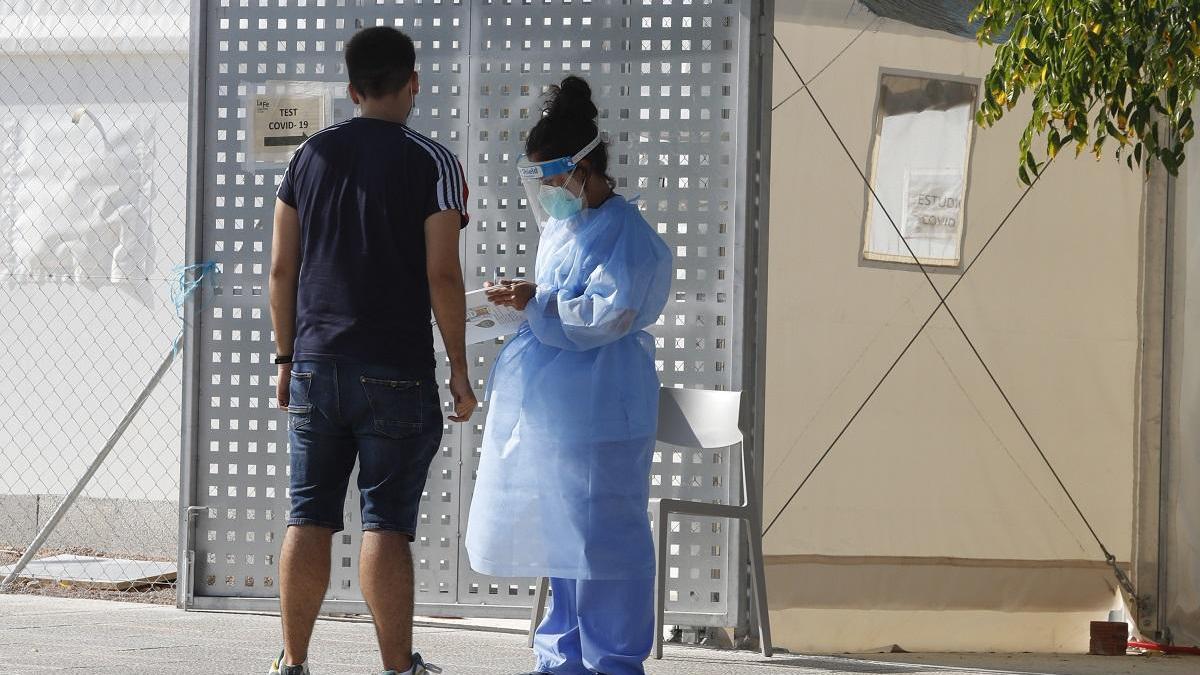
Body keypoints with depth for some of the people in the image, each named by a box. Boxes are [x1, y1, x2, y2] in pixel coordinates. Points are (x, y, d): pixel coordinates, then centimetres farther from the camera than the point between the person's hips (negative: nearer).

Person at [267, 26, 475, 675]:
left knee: (309, 518, 7)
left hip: (316, 366, 4)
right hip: (397, 372, -4)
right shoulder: (430, 163, -5)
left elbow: (282, 267, 8)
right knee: (386, 523, -3)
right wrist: (459, 370, -1)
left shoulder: (311, 154, 8)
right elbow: (442, 276, -9)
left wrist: (286, 357, 16)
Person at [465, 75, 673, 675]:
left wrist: (537, 303, -19)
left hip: (599, 418, -9)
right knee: (557, 537, 14)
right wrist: (521, 303, 8)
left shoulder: (625, 234, -12)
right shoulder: (560, 228, 18)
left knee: (598, 537, -5)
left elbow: (608, 315, -20)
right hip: (549, 416, 9)